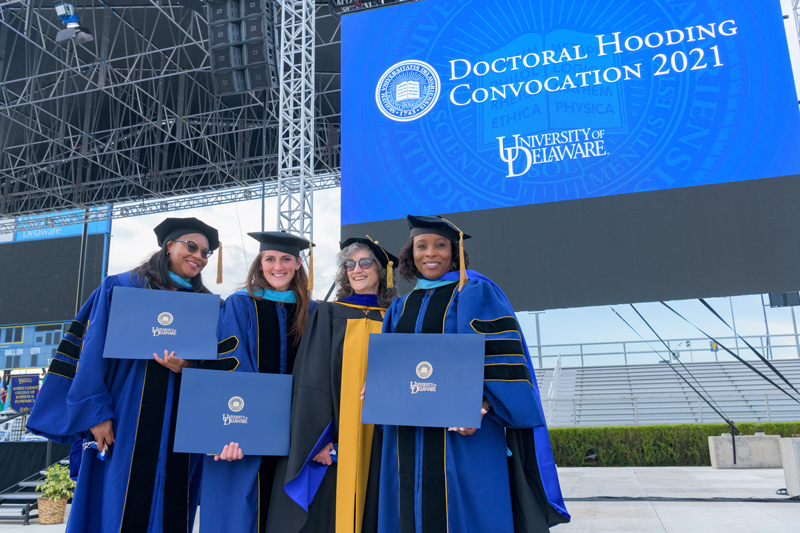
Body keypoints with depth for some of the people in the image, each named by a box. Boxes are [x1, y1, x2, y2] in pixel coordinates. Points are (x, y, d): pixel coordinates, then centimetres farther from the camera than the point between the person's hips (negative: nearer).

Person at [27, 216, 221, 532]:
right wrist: (96, 411, -11)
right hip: (128, 420, -3)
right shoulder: (122, 288, 4)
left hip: (183, 424, 3)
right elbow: (95, 352, -2)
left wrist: (190, 366, -11)